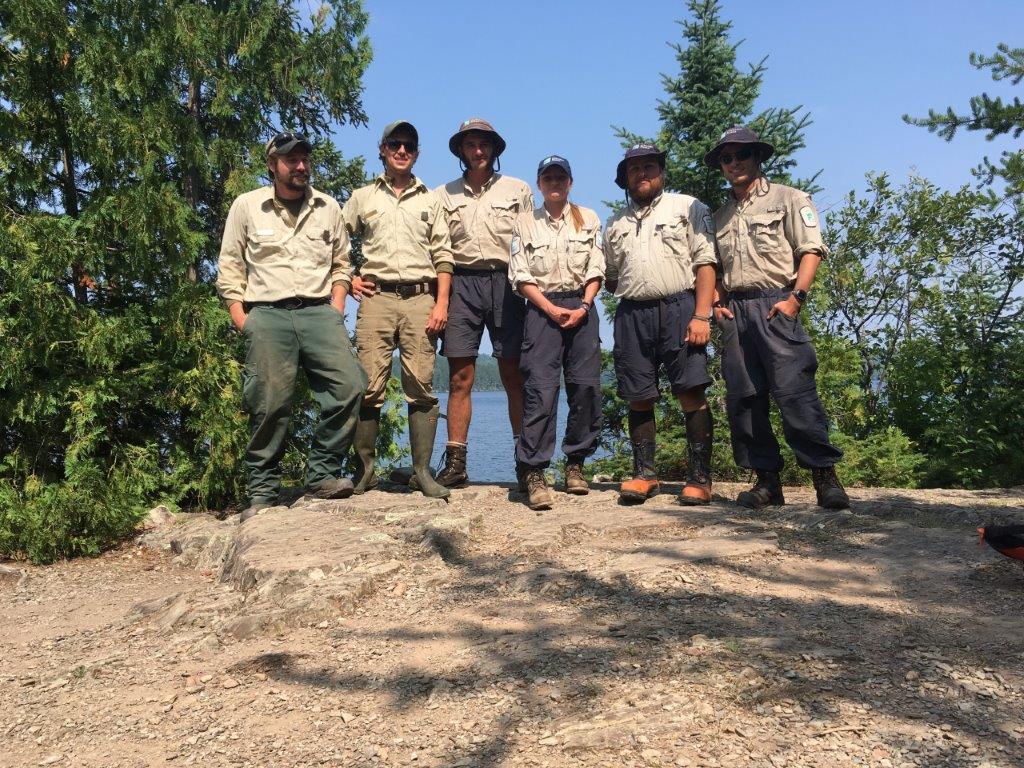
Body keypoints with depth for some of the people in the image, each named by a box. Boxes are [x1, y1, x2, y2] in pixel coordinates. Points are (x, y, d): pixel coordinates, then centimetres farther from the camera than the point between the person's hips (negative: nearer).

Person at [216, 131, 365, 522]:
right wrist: (242, 320, -1)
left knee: (349, 387, -15)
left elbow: (340, 263, 19)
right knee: (269, 403, -8)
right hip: (267, 314, -2)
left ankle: (322, 475, 0)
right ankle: (262, 492, 7)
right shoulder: (246, 206, 8)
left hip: (319, 311, 2)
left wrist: (336, 310, 6)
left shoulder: (328, 207, 14)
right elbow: (229, 267, 9)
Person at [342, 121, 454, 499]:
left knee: (421, 386, -4)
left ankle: (422, 471, 1)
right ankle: (365, 470, 4)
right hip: (377, 298, 0)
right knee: (369, 387, -5)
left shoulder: (431, 201, 17)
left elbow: (442, 256, 10)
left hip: (420, 298, 1)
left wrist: (442, 304, -1)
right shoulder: (362, 197, 16)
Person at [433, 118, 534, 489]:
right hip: (462, 282, 1)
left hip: (505, 281, -1)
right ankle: (455, 463, 1)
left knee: (513, 375, -2)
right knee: (459, 378, -2)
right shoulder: (444, 194, 17)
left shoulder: (518, 190, 14)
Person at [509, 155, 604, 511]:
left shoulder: (588, 218, 14)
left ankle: (575, 463, 12)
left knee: (586, 385, -2)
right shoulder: (525, 222, 10)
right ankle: (534, 473, -11)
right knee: (540, 388, -11)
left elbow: (596, 270, 8)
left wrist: (583, 307, -7)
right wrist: (551, 309, -9)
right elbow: (521, 276, 3)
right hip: (542, 309, -2)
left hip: (581, 308, 2)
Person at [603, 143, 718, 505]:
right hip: (632, 315, 4)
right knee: (639, 398, 5)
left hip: (679, 308, -4)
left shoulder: (687, 207, 8)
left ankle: (699, 479, -2)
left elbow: (705, 263, -2)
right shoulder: (616, 223, 22)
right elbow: (611, 277, 26)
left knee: (692, 394, -7)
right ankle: (644, 474, 14)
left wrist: (701, 315, -12)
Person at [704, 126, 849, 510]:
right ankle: (767, 479, 7)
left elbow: (811, 250, -1)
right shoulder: (720, 216, 23)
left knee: (795, 391, -14)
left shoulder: (787, 198, 8)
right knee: (742, 398, 0)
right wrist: (717, 302, 6)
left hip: (774, 304, -5)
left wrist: (795, 297, -13)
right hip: (734, 312, 5)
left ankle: (825, 475, -7)